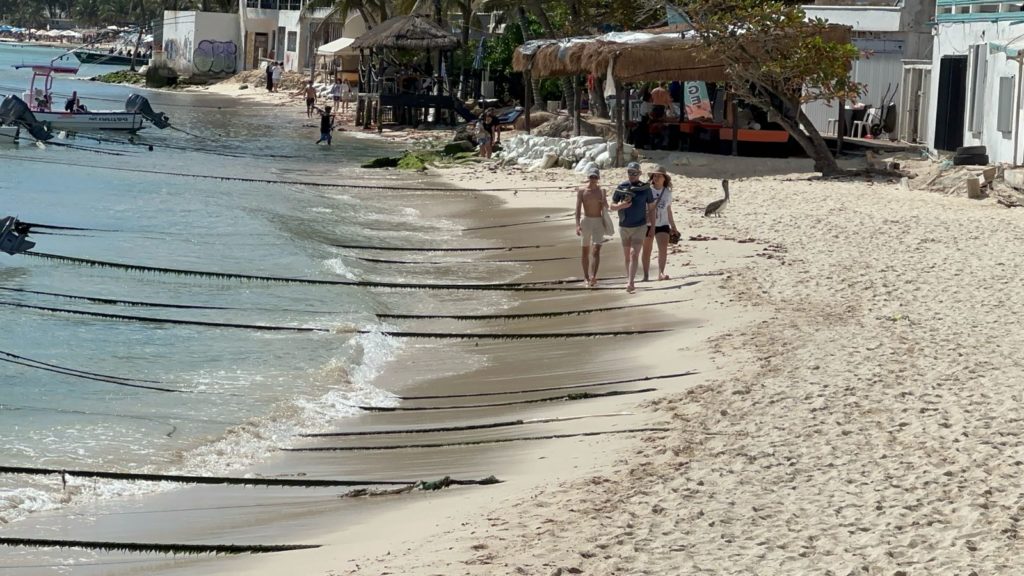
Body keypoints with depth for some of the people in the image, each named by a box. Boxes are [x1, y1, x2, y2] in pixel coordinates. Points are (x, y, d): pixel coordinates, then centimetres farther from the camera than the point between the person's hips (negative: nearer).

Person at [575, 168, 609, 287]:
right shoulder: (582, 191, 0)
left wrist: (604, 201, -18)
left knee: (596, 250, -13)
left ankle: (593, 277, -23)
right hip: (586, 221, 0)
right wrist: (578, 224, -16)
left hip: (598, 222, 0)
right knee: (585, 250, 7)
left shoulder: (601, 191, 5)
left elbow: (606, 208, 5)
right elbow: (578, 208, -5)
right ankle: (586, 277, 18)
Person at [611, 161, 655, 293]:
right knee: (627, 256, 11)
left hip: (640, 226, -3)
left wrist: (652, 227, 0)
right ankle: (629, 281, 22)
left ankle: (630, 283, -22)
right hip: (624, 226, 3)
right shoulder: (621, 187, 0)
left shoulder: (645, 188, -3)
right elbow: (612, 207, 5)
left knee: (634, 254, -14)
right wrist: (622, 205, -17)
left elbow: (651, 208, 4)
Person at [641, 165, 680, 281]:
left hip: (662, 224, 2)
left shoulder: (667, 192, 7)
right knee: (647, 250, 5)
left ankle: (661, 273, -15)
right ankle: (646, 275, 14)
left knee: (663, 248, -15)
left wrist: (673, 227, 20)